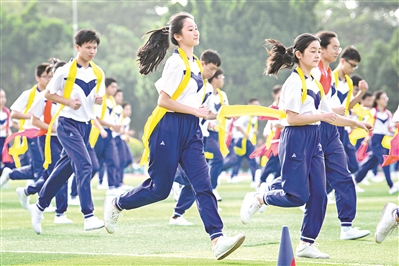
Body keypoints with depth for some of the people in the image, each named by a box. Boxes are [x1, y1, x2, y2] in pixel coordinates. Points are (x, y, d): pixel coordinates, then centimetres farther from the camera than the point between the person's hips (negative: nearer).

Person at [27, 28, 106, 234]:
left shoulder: (98, 73, 8)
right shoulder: (66, 70, -8)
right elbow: (48, 94, -2)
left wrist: (99, 99, -7)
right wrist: (69, 102, -17)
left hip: (85, 125, 7)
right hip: (68, 123, -7)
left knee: (65, 168, 11)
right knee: (84, 165, -19)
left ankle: (39, 206, 27)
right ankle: (88, 217, -22)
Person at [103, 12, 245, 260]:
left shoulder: (195, 63, 14)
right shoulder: (176, 62, -12)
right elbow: (163, 100, -16)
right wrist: (195, 111, -16)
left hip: (191, 131, 7)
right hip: (169, 128, -7)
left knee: (203, 185, -7)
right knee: (160, 188, 1)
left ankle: (218, 240, -17)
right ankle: (116, 204, 26)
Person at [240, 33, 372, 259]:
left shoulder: (315, 83, 15)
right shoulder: (295, 82, -10)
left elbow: (329, 116, 20)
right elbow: (292, 118, -17)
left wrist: (356, 123, 15)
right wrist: (320, 116, -20)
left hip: (314, 141, 8)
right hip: (296, 140, -8)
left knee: (318, 195, 1)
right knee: (298, 196, -11)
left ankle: (307, 244, 8)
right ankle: (257, 198, 12)